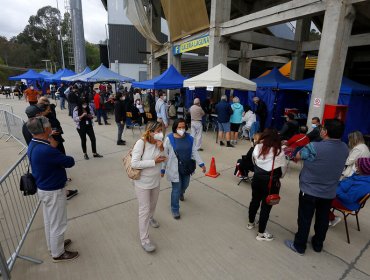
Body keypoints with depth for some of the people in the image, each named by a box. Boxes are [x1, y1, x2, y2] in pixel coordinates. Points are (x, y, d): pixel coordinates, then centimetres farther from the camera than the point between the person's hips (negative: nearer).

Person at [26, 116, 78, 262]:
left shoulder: (34, 145, -1)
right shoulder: (46, 150, -33)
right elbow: (70, 162, -23)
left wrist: (52, 147, -17)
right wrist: (54, 148, -5)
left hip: (44, 188, 10)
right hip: (53, 191, -9)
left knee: (49, 220, 26)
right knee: (57, 223, 10)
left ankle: (53, 244, 46)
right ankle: (58, 253, 30)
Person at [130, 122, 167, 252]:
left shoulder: (159, 142, -8)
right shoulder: (141, 143, -25)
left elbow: (162, 159, -1)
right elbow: (134, 163, -28)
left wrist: (161, 148, -19)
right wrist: (154, 162, -27)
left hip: (156, 181, 6)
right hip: (143, 182, -6)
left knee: (153, 203, 27)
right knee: (144, 209, 3)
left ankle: (150, 217, 58)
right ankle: (144, 239, 19)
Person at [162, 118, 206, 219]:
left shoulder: (189, 138, -2)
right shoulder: (169, 139, -13)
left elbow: (195, 152, 1)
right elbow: (165, 155, -8)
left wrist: (201, 164, -8)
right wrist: (162, 169, -5)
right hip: (175, 169, -4)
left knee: (185, 185, 24)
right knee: (176, 189, 2)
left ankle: (181, 193, 61)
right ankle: (175, 210, 25)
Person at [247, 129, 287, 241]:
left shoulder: (257, 147, -7)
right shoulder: (278, 151, -14)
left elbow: (253, 160, 1)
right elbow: (284, 168, -5)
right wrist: (278, 177, 13)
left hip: (257, 178, 4)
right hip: (271, 182, -4)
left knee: (255, 200, 22)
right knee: (266, 206, 8)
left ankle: (251, 223, 44)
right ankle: (261, 233, 22)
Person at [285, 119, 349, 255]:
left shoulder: (314, 147, -27)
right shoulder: (345, 148, -6)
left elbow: (298, 156, -9)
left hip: (309, 191, -5)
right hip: (329, 192, 5)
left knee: (304, 219, 11)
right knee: (323, 219, 22)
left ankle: (299, 246, 27)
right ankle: (318, 244, 41)